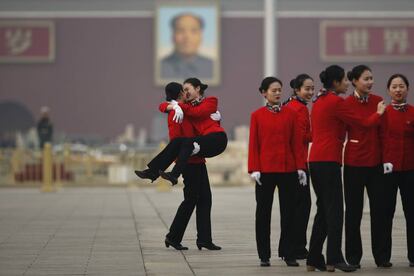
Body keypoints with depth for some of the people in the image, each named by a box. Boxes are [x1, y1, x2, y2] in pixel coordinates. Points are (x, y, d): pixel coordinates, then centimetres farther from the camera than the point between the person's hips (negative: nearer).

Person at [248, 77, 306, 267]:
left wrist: (300, 167, -2)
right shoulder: (257, 115, 1)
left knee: (288, 211, 4)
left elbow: (296, 142, 3)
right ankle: (264, 255, 12)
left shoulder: (290, 113, 3)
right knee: (263, 212, 5)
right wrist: (254, 169, -8)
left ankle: (288, 254, 11)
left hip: (288, 169, 1)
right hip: (265, 169, -1)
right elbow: (253, 144, -1)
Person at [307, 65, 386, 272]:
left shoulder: (319, 101, 16)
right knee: (335, 211, -6)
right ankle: (334, 259, -9)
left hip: (315, 160, 9)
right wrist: (379, 113, 12)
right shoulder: (336, 102, -10)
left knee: (323, 209, 12)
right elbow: (364, 123, -5)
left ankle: (314, 259, 12)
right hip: (329, 161, -9)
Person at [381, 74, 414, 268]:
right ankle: (384, 256, 9)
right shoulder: (383, 112, 1)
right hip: (388, 169, -1)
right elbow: (379, 139, -1)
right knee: (386, 212, 3)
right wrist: (384, 162, -12)